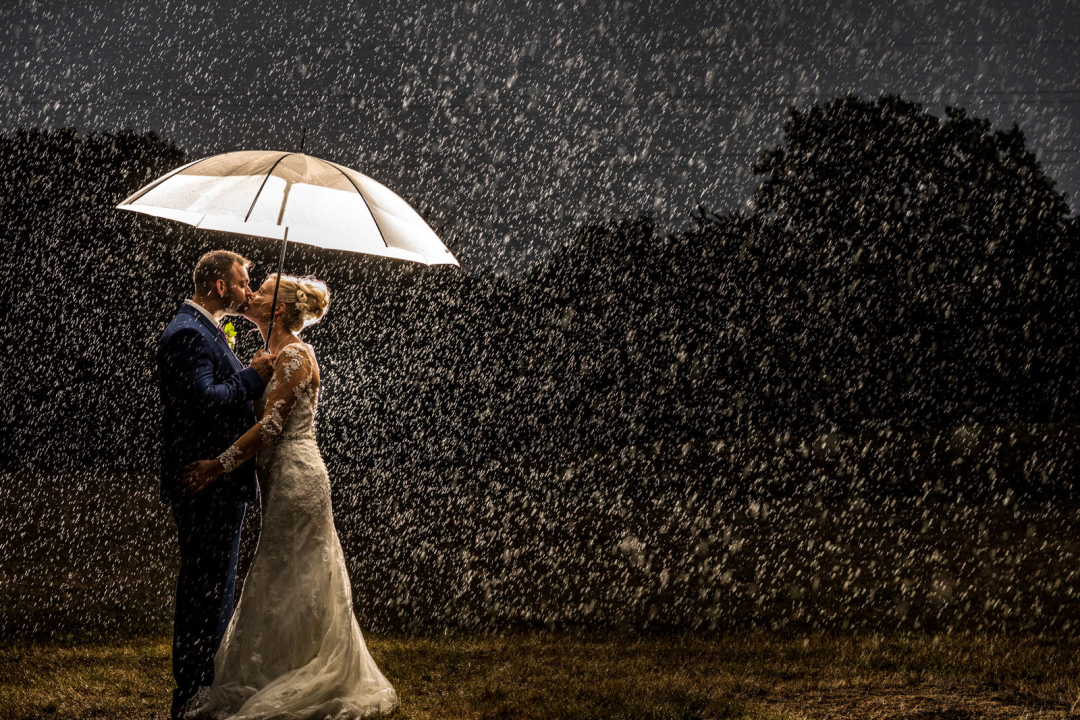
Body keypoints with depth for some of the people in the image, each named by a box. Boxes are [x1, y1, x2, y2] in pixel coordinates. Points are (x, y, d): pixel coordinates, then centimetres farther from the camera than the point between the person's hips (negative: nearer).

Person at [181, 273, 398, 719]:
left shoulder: (294, 355, -13)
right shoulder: (276, 355, 16)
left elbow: (271, 425, -20)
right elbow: (262, 419, 15)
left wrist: (220, 465, -21)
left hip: (295, 476, -9)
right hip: (283, 477, 9)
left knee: (292, 582, -4)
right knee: (287, 582, 13)